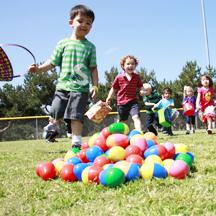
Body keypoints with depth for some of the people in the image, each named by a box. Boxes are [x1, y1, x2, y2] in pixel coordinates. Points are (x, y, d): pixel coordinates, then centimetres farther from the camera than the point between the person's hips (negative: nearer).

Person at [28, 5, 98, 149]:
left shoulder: (90, 46, 7)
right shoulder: (63, 43, 7)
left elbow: (93, 68, 6)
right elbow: (52, 63, 9)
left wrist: (95, 85, -3)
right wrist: (39, 69, -6)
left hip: (81, 88, -1)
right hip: (63, 85, 2)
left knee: (76, 115, -7)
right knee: (56, 112, 4)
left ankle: (76, 143, 1)